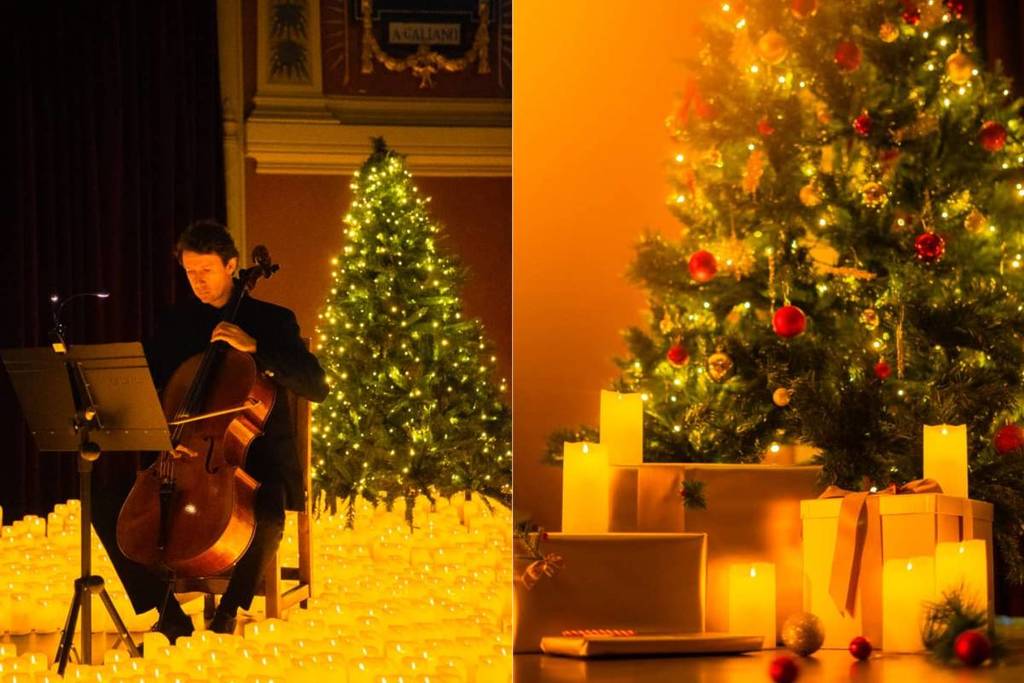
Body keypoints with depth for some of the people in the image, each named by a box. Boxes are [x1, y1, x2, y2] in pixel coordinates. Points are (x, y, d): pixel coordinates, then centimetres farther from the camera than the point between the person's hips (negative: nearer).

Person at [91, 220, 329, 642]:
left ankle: (226, 615, -12)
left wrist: (255, 348, -22)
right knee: (108, 509, -16)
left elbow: (317, 387, -11)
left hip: (255, 461, -4)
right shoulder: (175, 324, 11)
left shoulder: (272, 321, 0)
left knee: (267, 518, -36)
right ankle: (170, 616, -7)